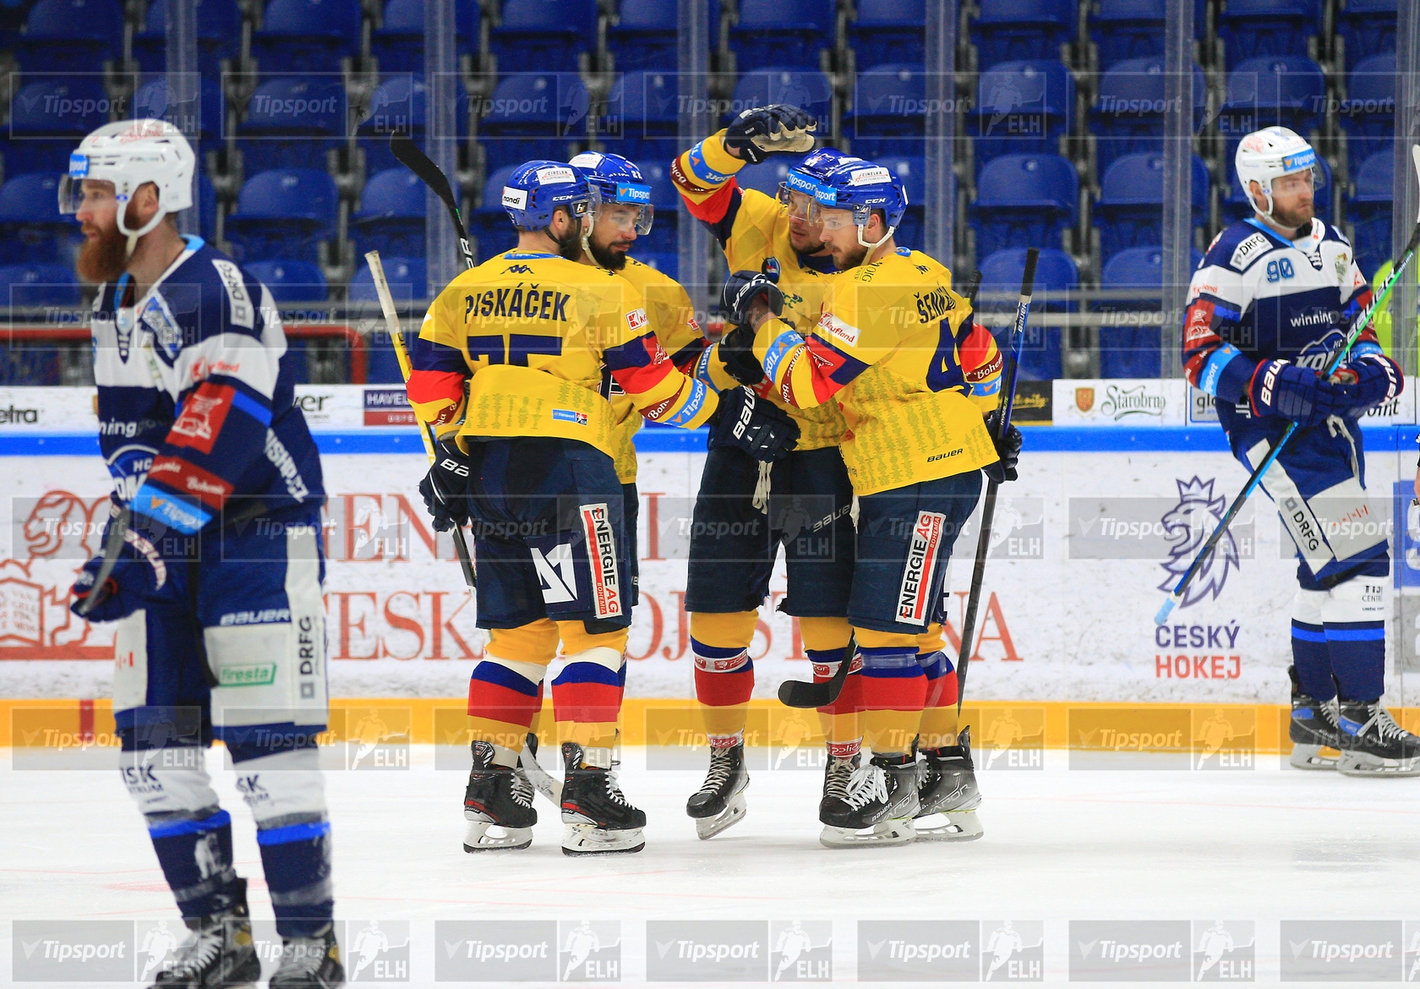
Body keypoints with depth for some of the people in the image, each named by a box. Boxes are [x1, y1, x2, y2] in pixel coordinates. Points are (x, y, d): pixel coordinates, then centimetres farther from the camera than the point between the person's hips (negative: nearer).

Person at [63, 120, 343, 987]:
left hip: (258, 535, -9)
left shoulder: (216, 291, -17)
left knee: (266, 745, -10)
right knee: (155, 743, 4)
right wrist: (129, 539, 9)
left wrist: (147, 537, -32)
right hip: (167, 544, 9)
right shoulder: (117, 305, 13)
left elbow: (218, 435, -27)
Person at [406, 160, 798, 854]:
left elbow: (431, 378, 9)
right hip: (568, 467, -6)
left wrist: (452, 457, 16)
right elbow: (649, 382, -4)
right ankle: (587, 797, -9)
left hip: (488, 474, 6)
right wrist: (729, 414, 6)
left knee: (516, 633, 14)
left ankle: (490, 795, 12)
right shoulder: (599, 291, -5)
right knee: (593, 630, -1)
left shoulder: (465, 293, 10)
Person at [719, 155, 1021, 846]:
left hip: (922, 483, -10)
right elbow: (977, 350, 21)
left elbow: (809, 378, -22)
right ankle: (941, 769, 21)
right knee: (910, 625, 14)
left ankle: (891, 776, -5)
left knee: (887, 624, -8)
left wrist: (760, 316, -9)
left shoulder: (868, 291, -19)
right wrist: (984, 422, 29)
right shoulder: (918, 274, 11)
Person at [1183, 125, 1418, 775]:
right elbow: (1202, 356, -15)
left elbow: (1357, 324, 20)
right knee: (1357, 557, -17)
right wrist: (1277, 383, -26)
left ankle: (1314, 718, 26)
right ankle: (1359, 724, -16)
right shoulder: (1236, 256, -11)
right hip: (1272, 429, -8)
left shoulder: (1332, 246, 13)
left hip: (1332, 421, 8)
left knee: (1328, 568, 14)